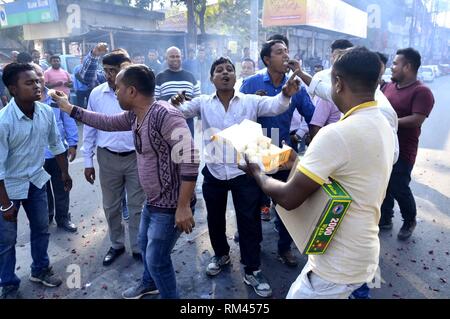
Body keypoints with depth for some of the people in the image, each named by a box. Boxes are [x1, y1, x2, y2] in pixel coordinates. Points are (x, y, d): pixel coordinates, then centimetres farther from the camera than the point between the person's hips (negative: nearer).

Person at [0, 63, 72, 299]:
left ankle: (40, 270, 40)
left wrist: (65, 173, 12)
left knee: (41, 229, 18)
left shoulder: (46, 112, -12)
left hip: (36, 180, 5)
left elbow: (56, 144, 5)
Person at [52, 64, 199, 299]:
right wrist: (70, 109, 23)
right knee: (145, 243, 28)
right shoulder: (134, 115, 2)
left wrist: (183, 207, -30)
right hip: (153, 200, 10)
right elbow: (107, 122, 20)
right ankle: (149, 284, 55)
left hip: (171, 205, -10)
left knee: (156, 259, 4)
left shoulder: (165, 115, -28)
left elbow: (190, 159, -32)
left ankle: (169, 296, 30)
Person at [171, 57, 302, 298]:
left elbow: (275, 106, -15)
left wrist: (286, 94, -37)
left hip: (244, 173, -2)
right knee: (215, 219, 19)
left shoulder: (250, 101, -3)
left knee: (249, 222, 7)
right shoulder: (203, 103, 1)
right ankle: (221, 255, 46)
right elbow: (183, 110, -10)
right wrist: (176, 104, -33)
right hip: (213, 173, 2)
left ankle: (252, 271, 25)